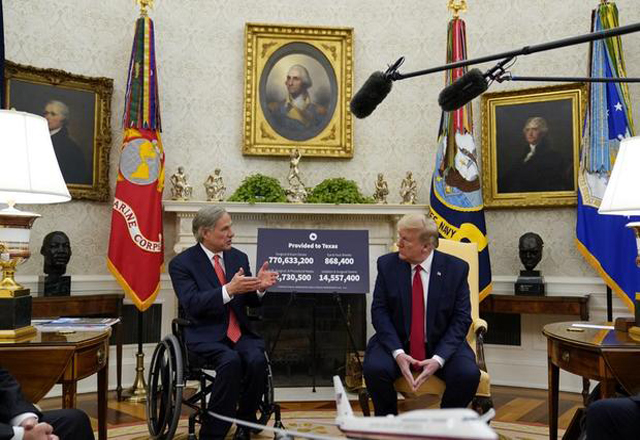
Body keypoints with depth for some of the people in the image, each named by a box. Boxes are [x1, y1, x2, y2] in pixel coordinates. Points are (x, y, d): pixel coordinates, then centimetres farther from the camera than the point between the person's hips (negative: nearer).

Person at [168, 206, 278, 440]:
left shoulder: (239, 257, 10)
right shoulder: (182, 263, -4)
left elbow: (250, 301, 12)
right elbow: (192, 305, -17)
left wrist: (259, 287, -11)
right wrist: (229, 289, -28)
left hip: (240, 333, 4)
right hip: (206, 335, -4)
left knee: (257, 360, -26)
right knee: (231, 361, -33)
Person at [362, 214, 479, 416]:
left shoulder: (456, 268, -5)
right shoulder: (387, 264, -3)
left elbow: (461, 319, -7)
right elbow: (379, 311, -6)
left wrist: (438, 359, -20)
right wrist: (398, 353, -20)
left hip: (441, 345, 0)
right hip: (397, 343, 0)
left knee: (468, 374, -27)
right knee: (374, 368, -29)